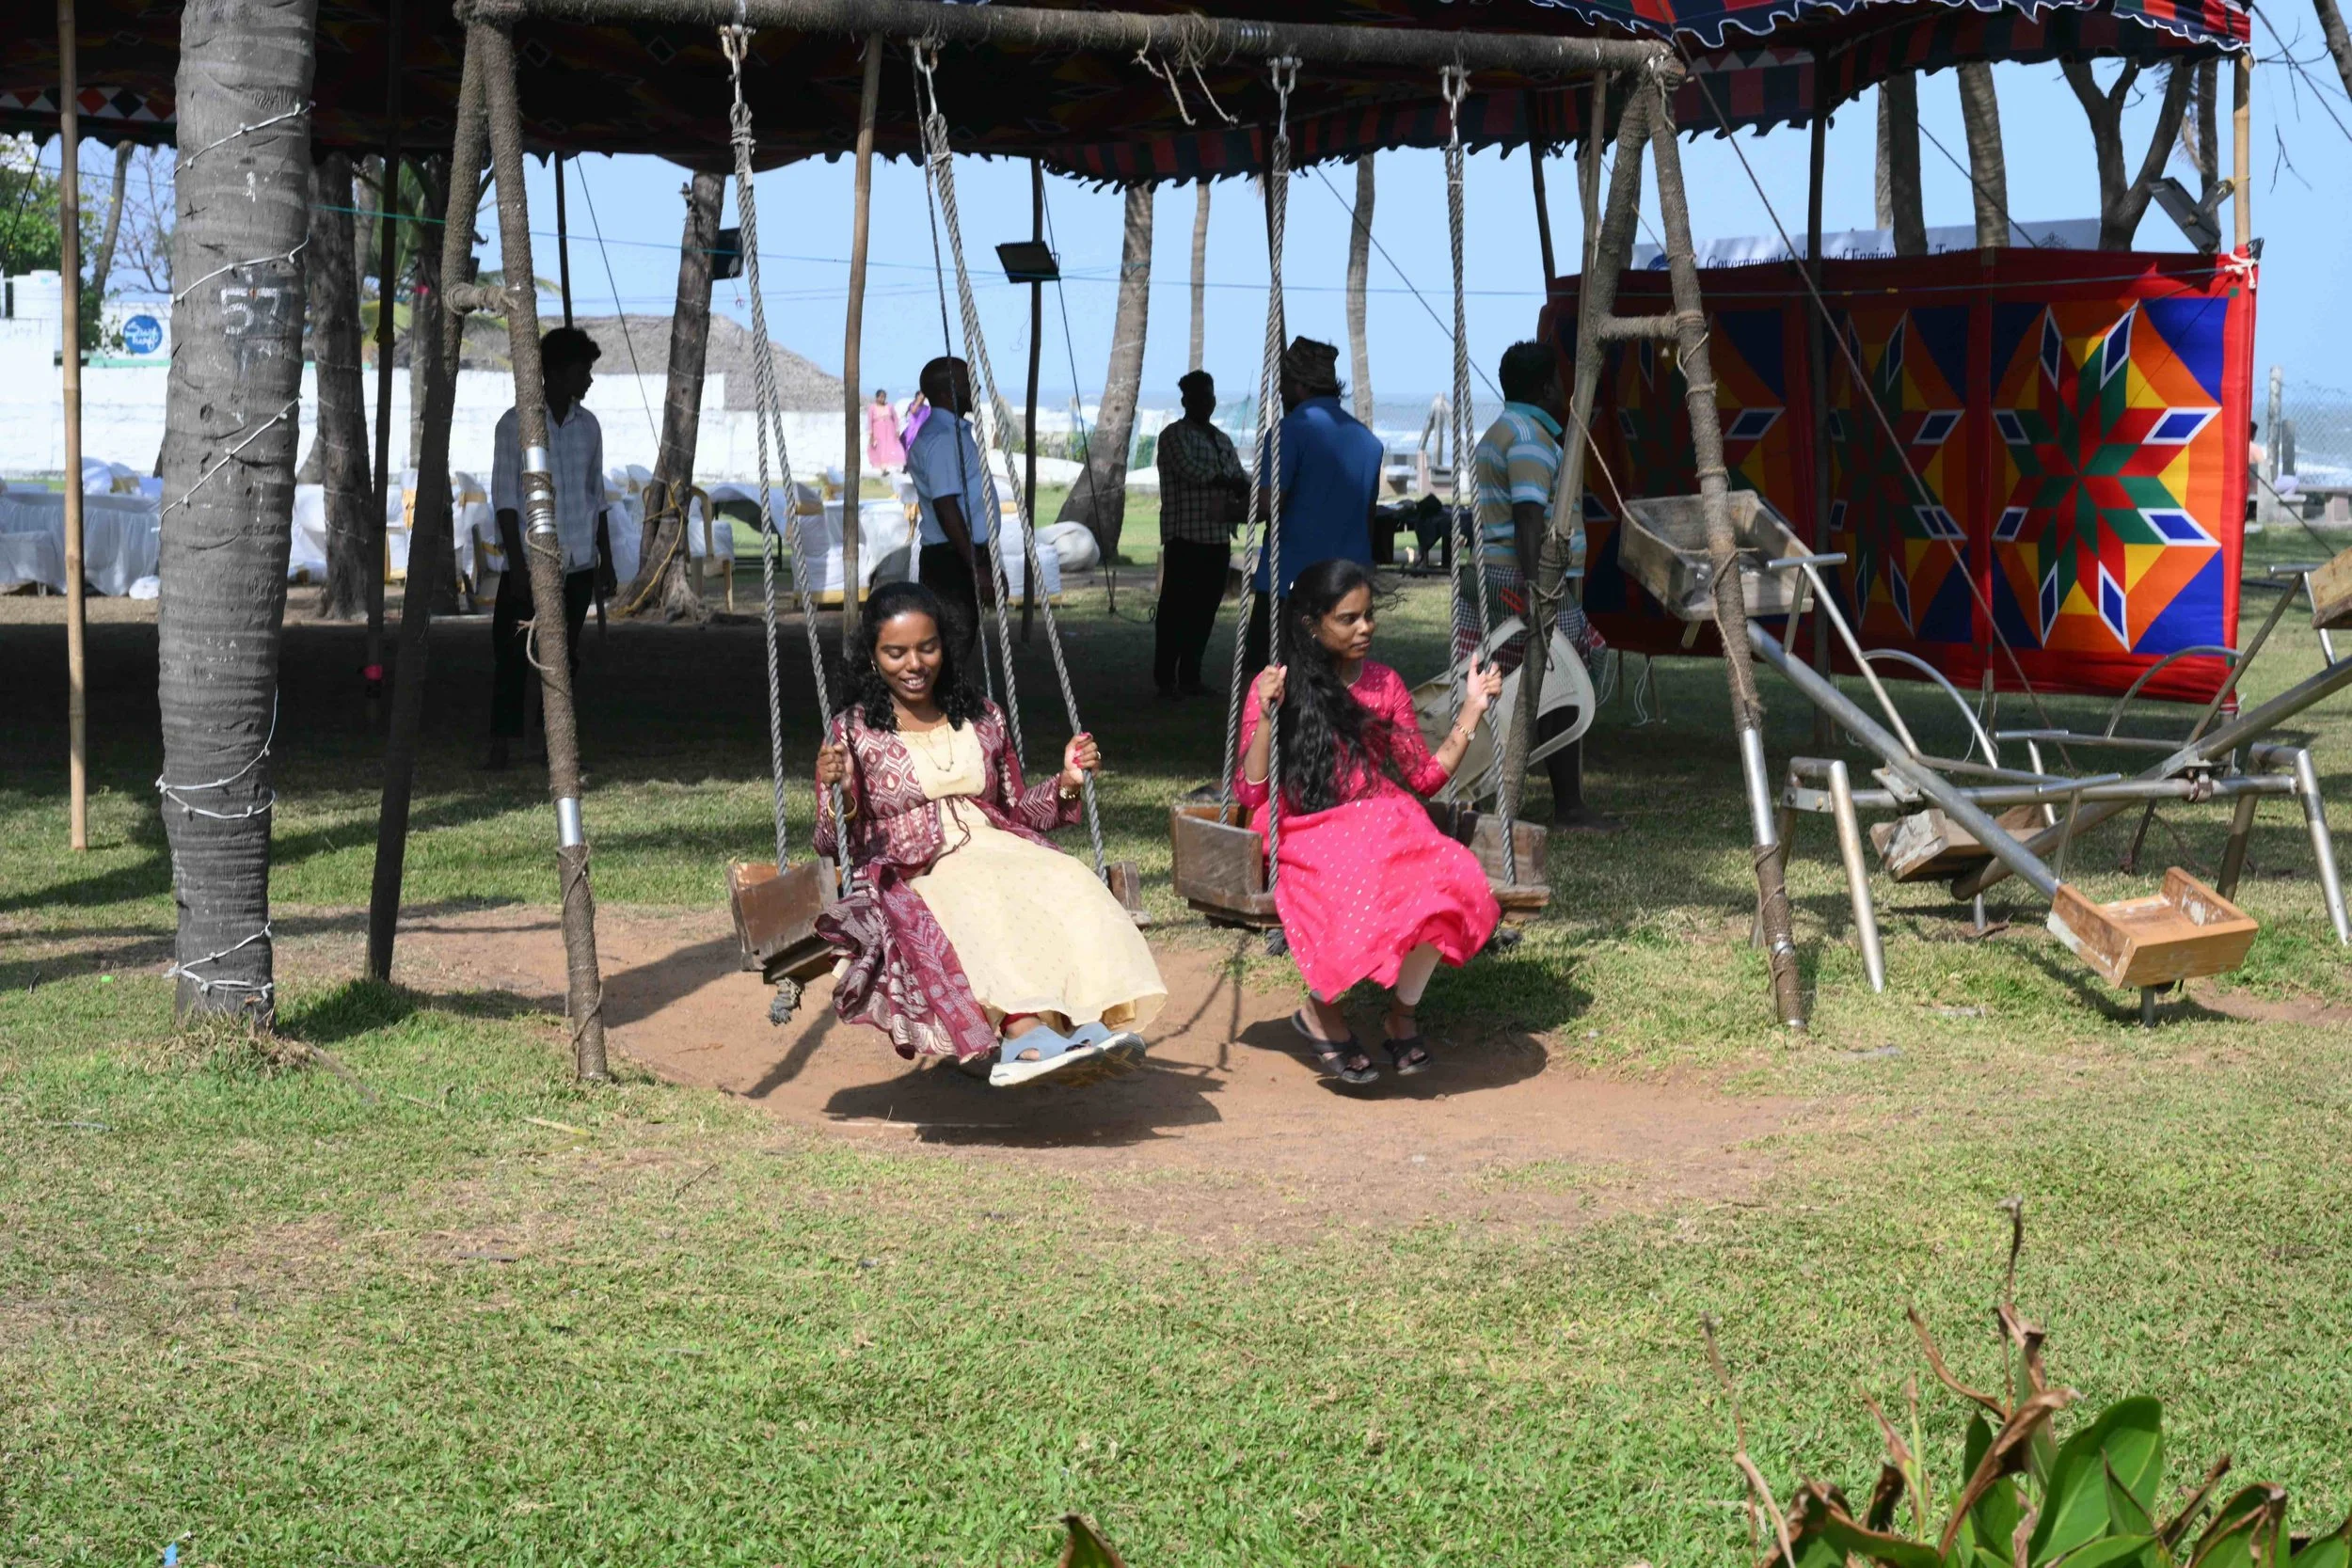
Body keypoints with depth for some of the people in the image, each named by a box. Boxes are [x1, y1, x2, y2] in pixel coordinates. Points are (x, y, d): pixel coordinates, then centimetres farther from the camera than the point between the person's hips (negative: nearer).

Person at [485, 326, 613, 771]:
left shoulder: (587, 425, 10)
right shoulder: (516, 424, -5)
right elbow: (504, 496, -7)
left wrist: (605, 559, 14)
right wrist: (517, 562, -13)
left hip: (577, 564, 5)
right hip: (529, 562, -4)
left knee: (564, 654, 7)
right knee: (513, 654, -5)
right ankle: (499, 748, -2)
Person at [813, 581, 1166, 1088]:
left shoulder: (982, 718, 21)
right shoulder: (852, 732, 10)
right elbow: (833, 846, 5)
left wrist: (1066, 782, 7)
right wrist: (838, 793, -16)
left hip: (999, 852, 4)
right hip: (913, 873, -3)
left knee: (1066, 883, -31)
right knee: (979, 900, -38)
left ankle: (1094, 1026, -52)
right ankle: (1028, 1032, -58)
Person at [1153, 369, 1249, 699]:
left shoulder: (1223, 440, 21)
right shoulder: (1174, 435, -1)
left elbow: (1241, 482, 18)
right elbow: (1190, 470, -15)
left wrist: (1241, 501, -5)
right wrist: (1231, 483, -8)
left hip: (1218, 537, 7)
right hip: (1185, 536, -7)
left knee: (1205, 609, 6)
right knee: (1176, 609, -7)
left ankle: (1190, 677, 12)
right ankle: (1165, 678, -4)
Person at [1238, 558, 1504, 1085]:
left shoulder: (1386, 684, 16)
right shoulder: (1276, 686, 4)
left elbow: (1424, 776, 16)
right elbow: (1251, 793, -3)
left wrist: (1472, 711, 11)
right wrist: (1267, 716, -14)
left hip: (1385, 824, 4)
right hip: (1308, 834, -3)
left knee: (1454, 887, -31)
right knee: (1366, 897, -38)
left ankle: (1402, 1010, -6)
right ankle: (1321, 1011, -8)